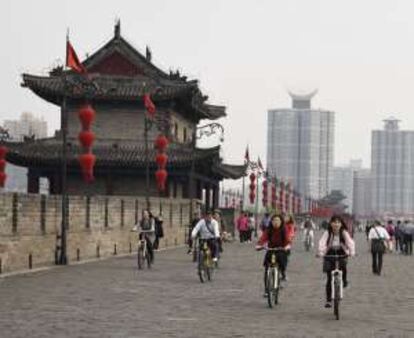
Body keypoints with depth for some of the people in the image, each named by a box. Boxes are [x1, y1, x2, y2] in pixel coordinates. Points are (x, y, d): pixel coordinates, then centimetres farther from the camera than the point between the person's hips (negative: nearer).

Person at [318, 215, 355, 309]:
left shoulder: (344, 233, -8)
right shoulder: (327, 233, -9)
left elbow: (350, 242, -19)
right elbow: (322, 242, -22)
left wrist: (352, 252, -36)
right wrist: (320, 252, -39)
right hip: (329, 256, 0)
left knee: (343, 266, -32)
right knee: (329, 279, -3)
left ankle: (344, 280, 1)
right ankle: (328, 300, 6)